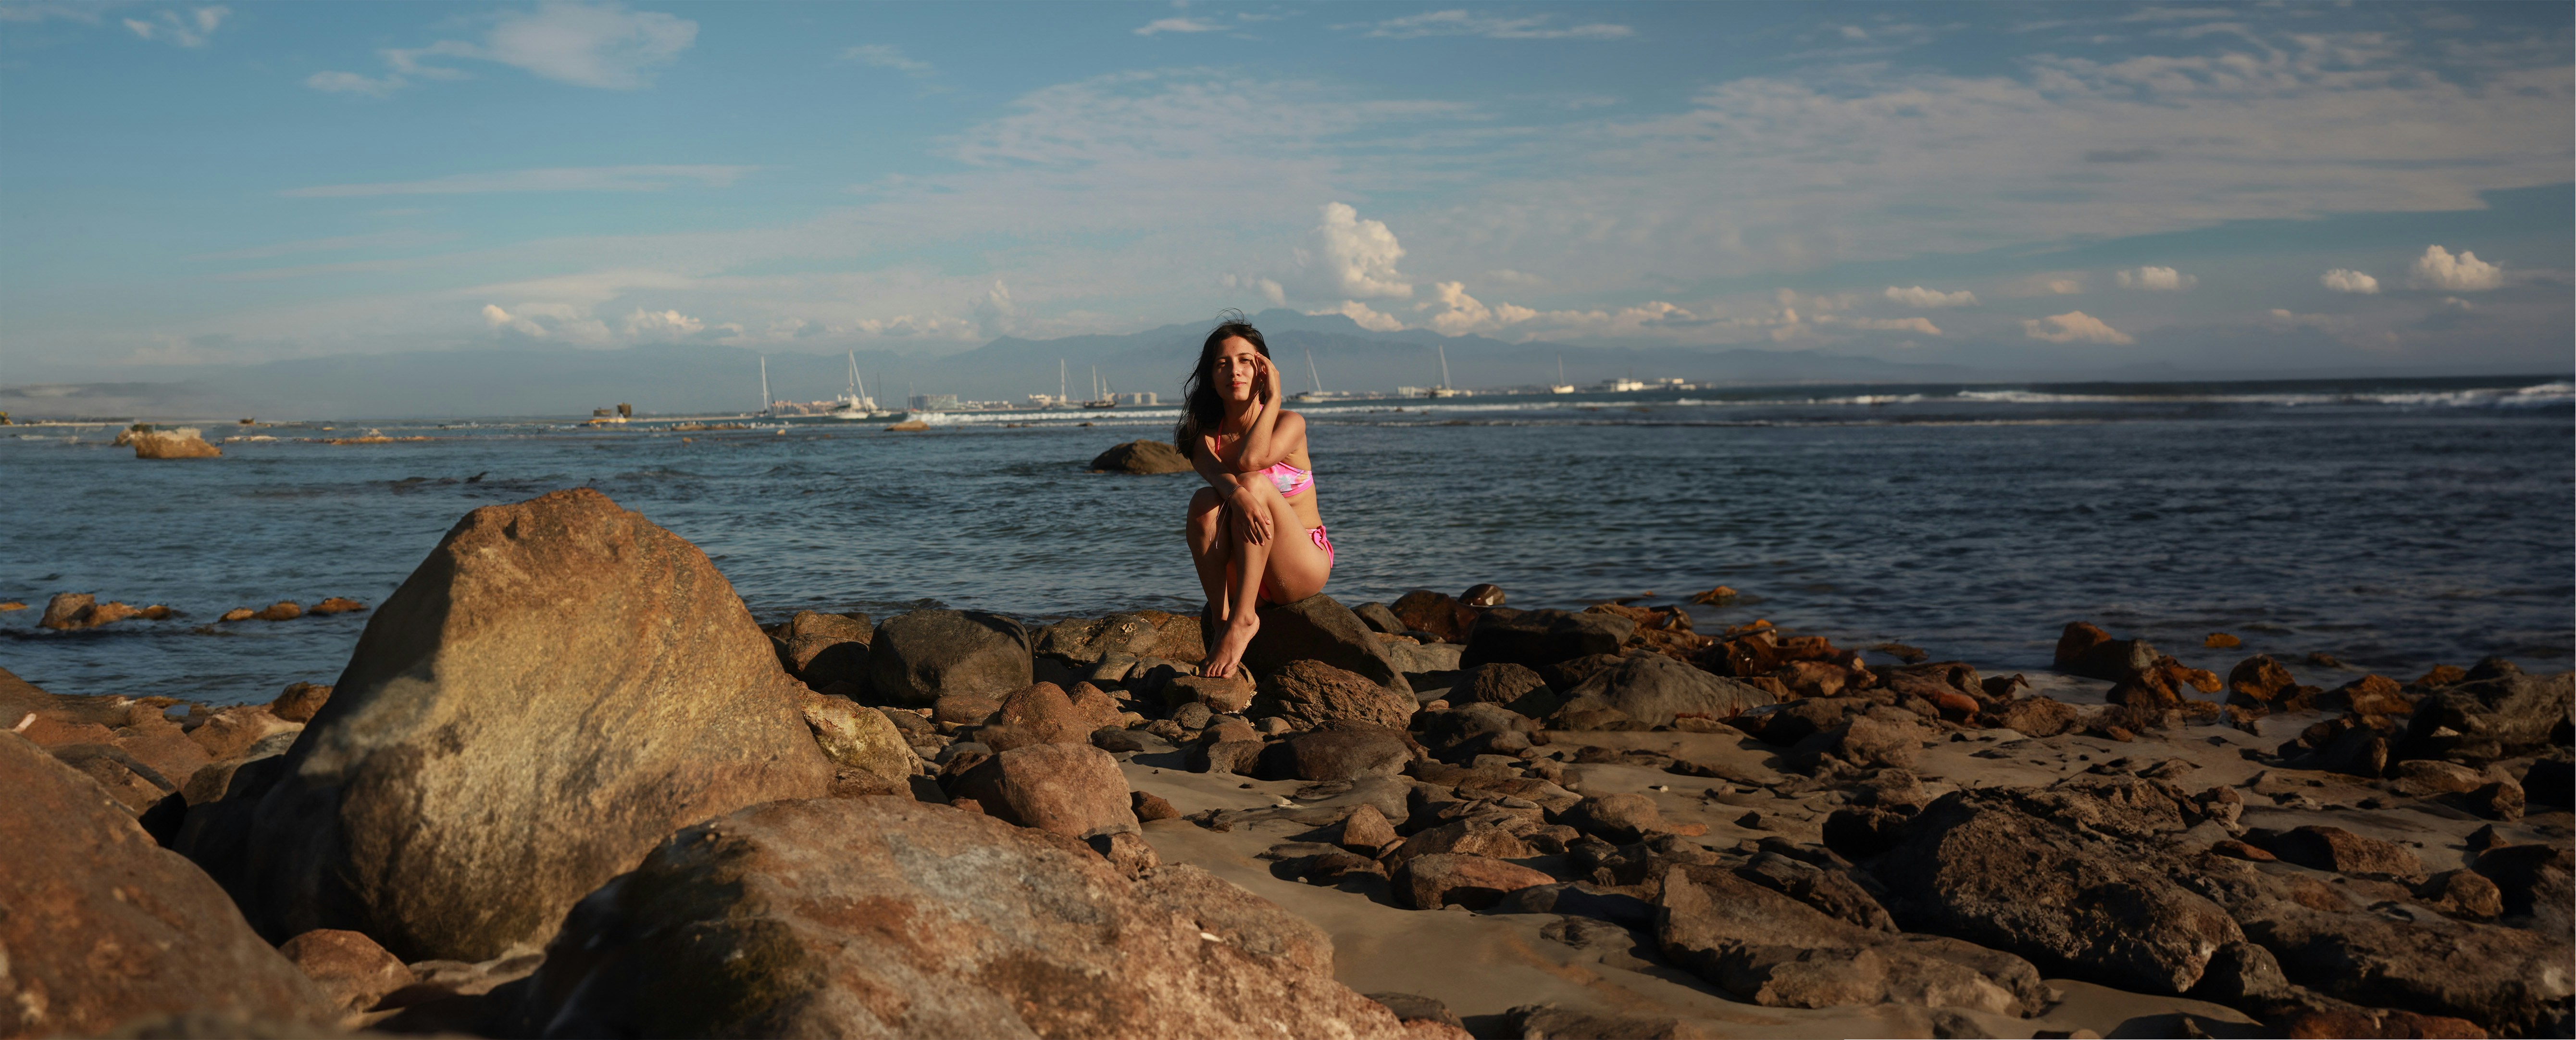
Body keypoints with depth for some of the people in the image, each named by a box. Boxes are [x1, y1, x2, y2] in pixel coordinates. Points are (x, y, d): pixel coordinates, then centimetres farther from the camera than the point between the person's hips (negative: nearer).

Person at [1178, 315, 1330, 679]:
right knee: (1205, 501, -25)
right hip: (1242, 576, 3)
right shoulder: (1206, 435, 3)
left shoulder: (1290, 423, -5)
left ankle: (1241, 620, -34)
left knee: (1253, 485, -28)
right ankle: (1222, 617, -30)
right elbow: (1215, 472, -21)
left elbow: (1251, 460, -27)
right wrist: (1237, 495, -44)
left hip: (1302, 570, -2)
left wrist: (1273, 397, -15)